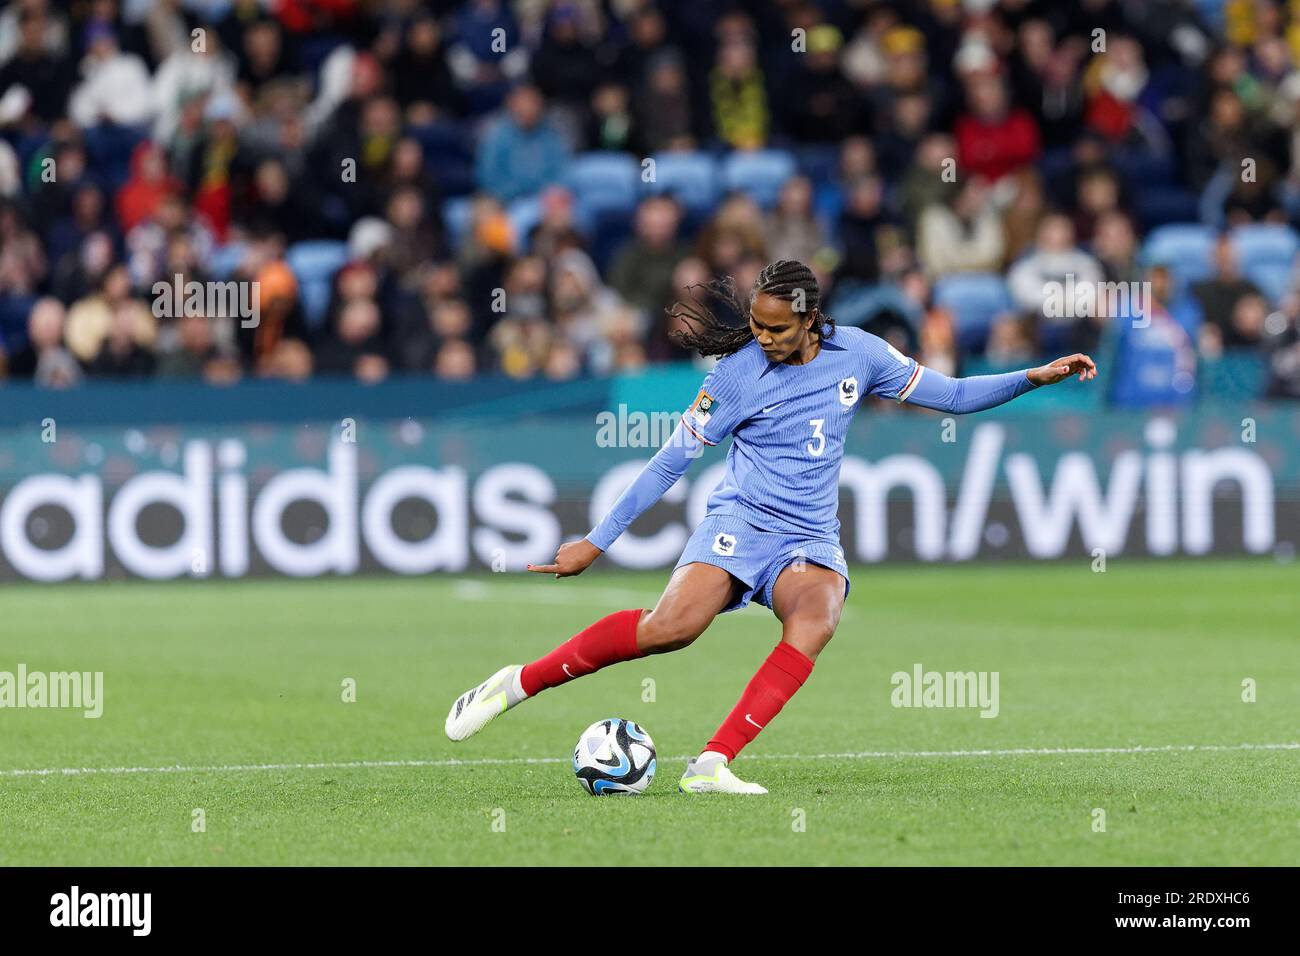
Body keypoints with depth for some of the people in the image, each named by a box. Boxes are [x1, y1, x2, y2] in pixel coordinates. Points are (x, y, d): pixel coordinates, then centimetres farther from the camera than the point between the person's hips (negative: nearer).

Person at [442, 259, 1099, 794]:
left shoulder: (856, 353, 4)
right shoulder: (737, 375, -4)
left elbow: (950, 395, 14)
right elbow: (671, 460, 1)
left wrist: (1035, 377, 3)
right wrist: (596, 542, 1)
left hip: (810, 541, 3)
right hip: (740, 523, -3)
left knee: (817, 620, -33)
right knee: (671, 626, -30)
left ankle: (712, 764, -37)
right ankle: (519, 683, -13)